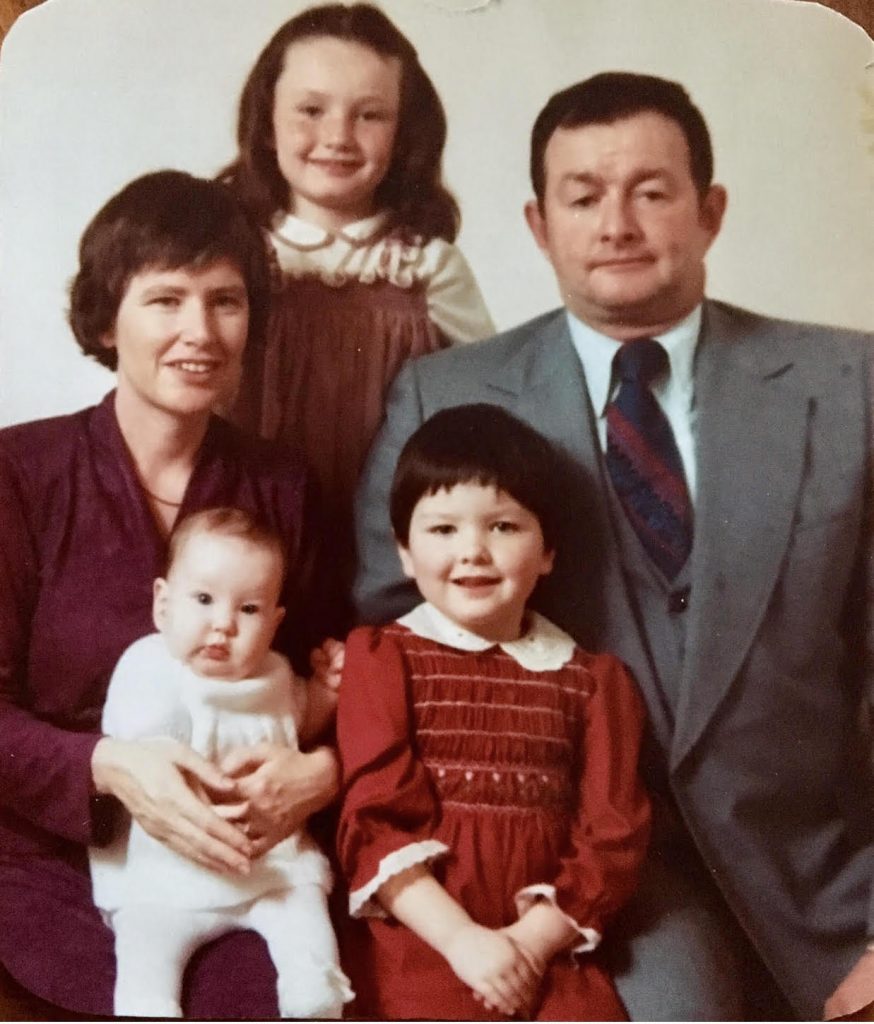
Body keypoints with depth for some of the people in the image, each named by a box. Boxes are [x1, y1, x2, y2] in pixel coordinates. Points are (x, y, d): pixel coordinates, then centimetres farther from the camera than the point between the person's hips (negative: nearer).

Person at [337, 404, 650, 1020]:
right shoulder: (383, 655, 8)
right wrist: (462, 938, -13)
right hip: (422, 943, -2)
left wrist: (531, 940, -9)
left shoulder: (593, 679, 13)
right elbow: (377, 819, -1)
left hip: (549, 950, 2)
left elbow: (612, 835, 6)